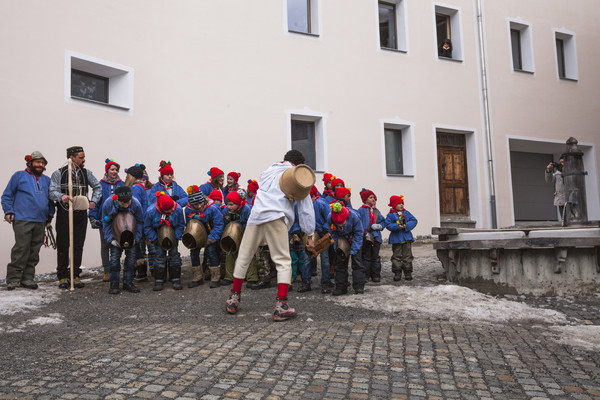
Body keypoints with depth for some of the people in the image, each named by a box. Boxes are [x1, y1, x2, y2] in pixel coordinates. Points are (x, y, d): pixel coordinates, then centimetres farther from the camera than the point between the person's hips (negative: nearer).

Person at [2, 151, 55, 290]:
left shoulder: (46, 180, 19)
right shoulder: (19, 176, 6)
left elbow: (51, 198, 26)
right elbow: (7, 195, 6)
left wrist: (50, 215, 18)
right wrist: (8, 211, -4)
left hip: (40, 222, 5)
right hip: (22, 220, -5)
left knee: (34, 251, 5)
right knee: (21, 249, -10)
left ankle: (27, 278, 12)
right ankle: (13, 279, -3)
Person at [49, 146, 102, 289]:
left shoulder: (86, 173, 10)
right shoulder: (58, 173, 0)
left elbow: (98, 187, 21)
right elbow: (52, 192, -8)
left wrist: (94, 201, 8)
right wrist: (61, 196, -29)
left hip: (81, 214, 3)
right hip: (64, 214, -3)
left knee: (78, 245, 5)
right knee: (63, 245, 1)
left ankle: (75, 275, 13)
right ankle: (63, 276, 11)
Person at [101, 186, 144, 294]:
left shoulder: (136, 204, -27)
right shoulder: (107, 204, -25)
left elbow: (140, 222, -11)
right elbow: (106, 223, -9)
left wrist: (135, 238, -18)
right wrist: (111, 239, -17)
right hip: (115, 233, -1)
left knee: (131, 255, 0)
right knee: (115, 255, -8)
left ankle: (128, 282, 12)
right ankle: (114, 284, 2)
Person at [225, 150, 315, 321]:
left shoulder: (268, 171, 29)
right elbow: (305, 207, 11)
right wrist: (309, 234, 13)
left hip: (255, 215, 5)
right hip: (276, 217, -4)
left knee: (243, 257, 14)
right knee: (283, 261, -1)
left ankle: (233, 299, 24)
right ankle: (281, 305, -11)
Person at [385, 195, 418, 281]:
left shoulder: (406, 213, 7)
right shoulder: (390, 215, -1)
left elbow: (414, 221, 0)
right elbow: (388, 225, -9)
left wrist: (406, 226, -16)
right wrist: (397, 226, -22)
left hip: (407, 238, 2)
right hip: (396, 239, -2)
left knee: (407, 256, 5)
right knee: (397, 256, 2)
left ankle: (408, 272, 13)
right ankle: (397, 273, 9)